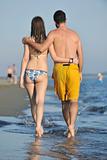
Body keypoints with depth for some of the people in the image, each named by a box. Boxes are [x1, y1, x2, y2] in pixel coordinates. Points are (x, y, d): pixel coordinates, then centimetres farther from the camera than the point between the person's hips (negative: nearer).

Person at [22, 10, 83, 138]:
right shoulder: (75, 34, 9)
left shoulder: (54, 33, 0)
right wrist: (80, 72, 20)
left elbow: (42, 48, -12)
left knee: (64, 101, 14)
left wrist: (28, 41, 3)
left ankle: (69, 127, 15)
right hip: (73, 69, 0)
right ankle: (72, 126, -26)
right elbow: (80, 55, 8)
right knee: (73, 101, -4)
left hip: (59, 69, 0)